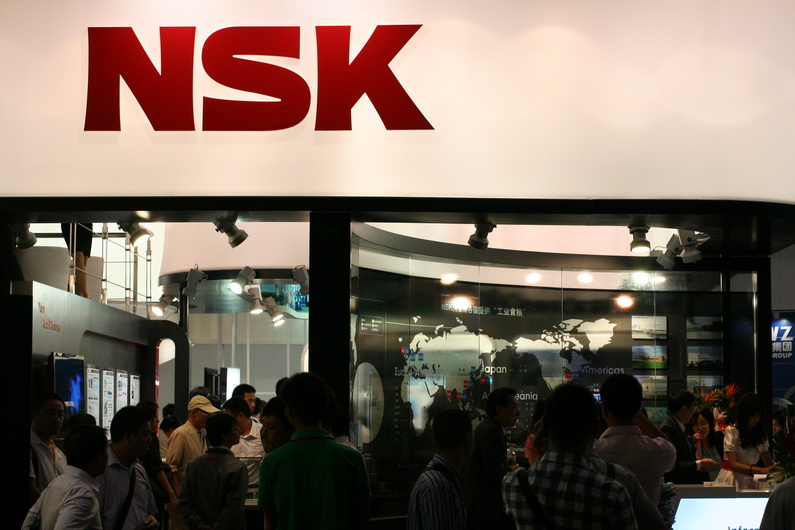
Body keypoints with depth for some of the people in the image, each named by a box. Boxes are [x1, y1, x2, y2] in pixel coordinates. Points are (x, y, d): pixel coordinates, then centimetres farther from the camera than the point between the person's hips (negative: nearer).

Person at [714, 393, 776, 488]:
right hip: (733, 479, -5)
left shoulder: (761, 434, 14)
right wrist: (761, 470, -22)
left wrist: (776, 466, -11)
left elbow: (768, 460, 14)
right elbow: (733, 464, -12)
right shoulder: (731, 431, -6)